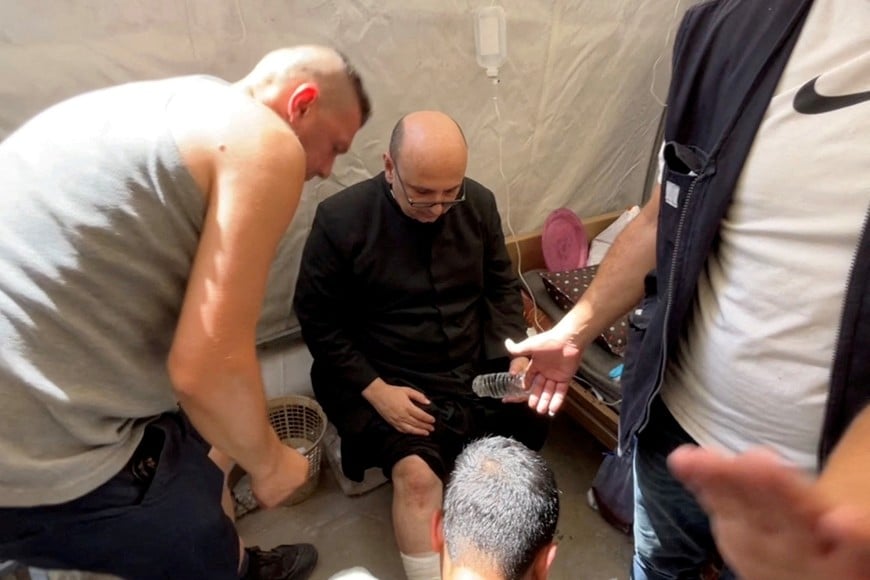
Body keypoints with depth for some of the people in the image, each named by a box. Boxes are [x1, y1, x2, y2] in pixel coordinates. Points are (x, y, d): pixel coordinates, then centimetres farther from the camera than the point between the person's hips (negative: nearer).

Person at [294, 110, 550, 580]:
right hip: (393, 378, -4)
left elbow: (502, 286, 9)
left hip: (478, 364, 5)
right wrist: (375, 390, -18)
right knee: (417, 474, -24)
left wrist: (517, 353, -7)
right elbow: (318, 321, -9)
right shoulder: (340, 219, -15)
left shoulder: (478, 203, -3)